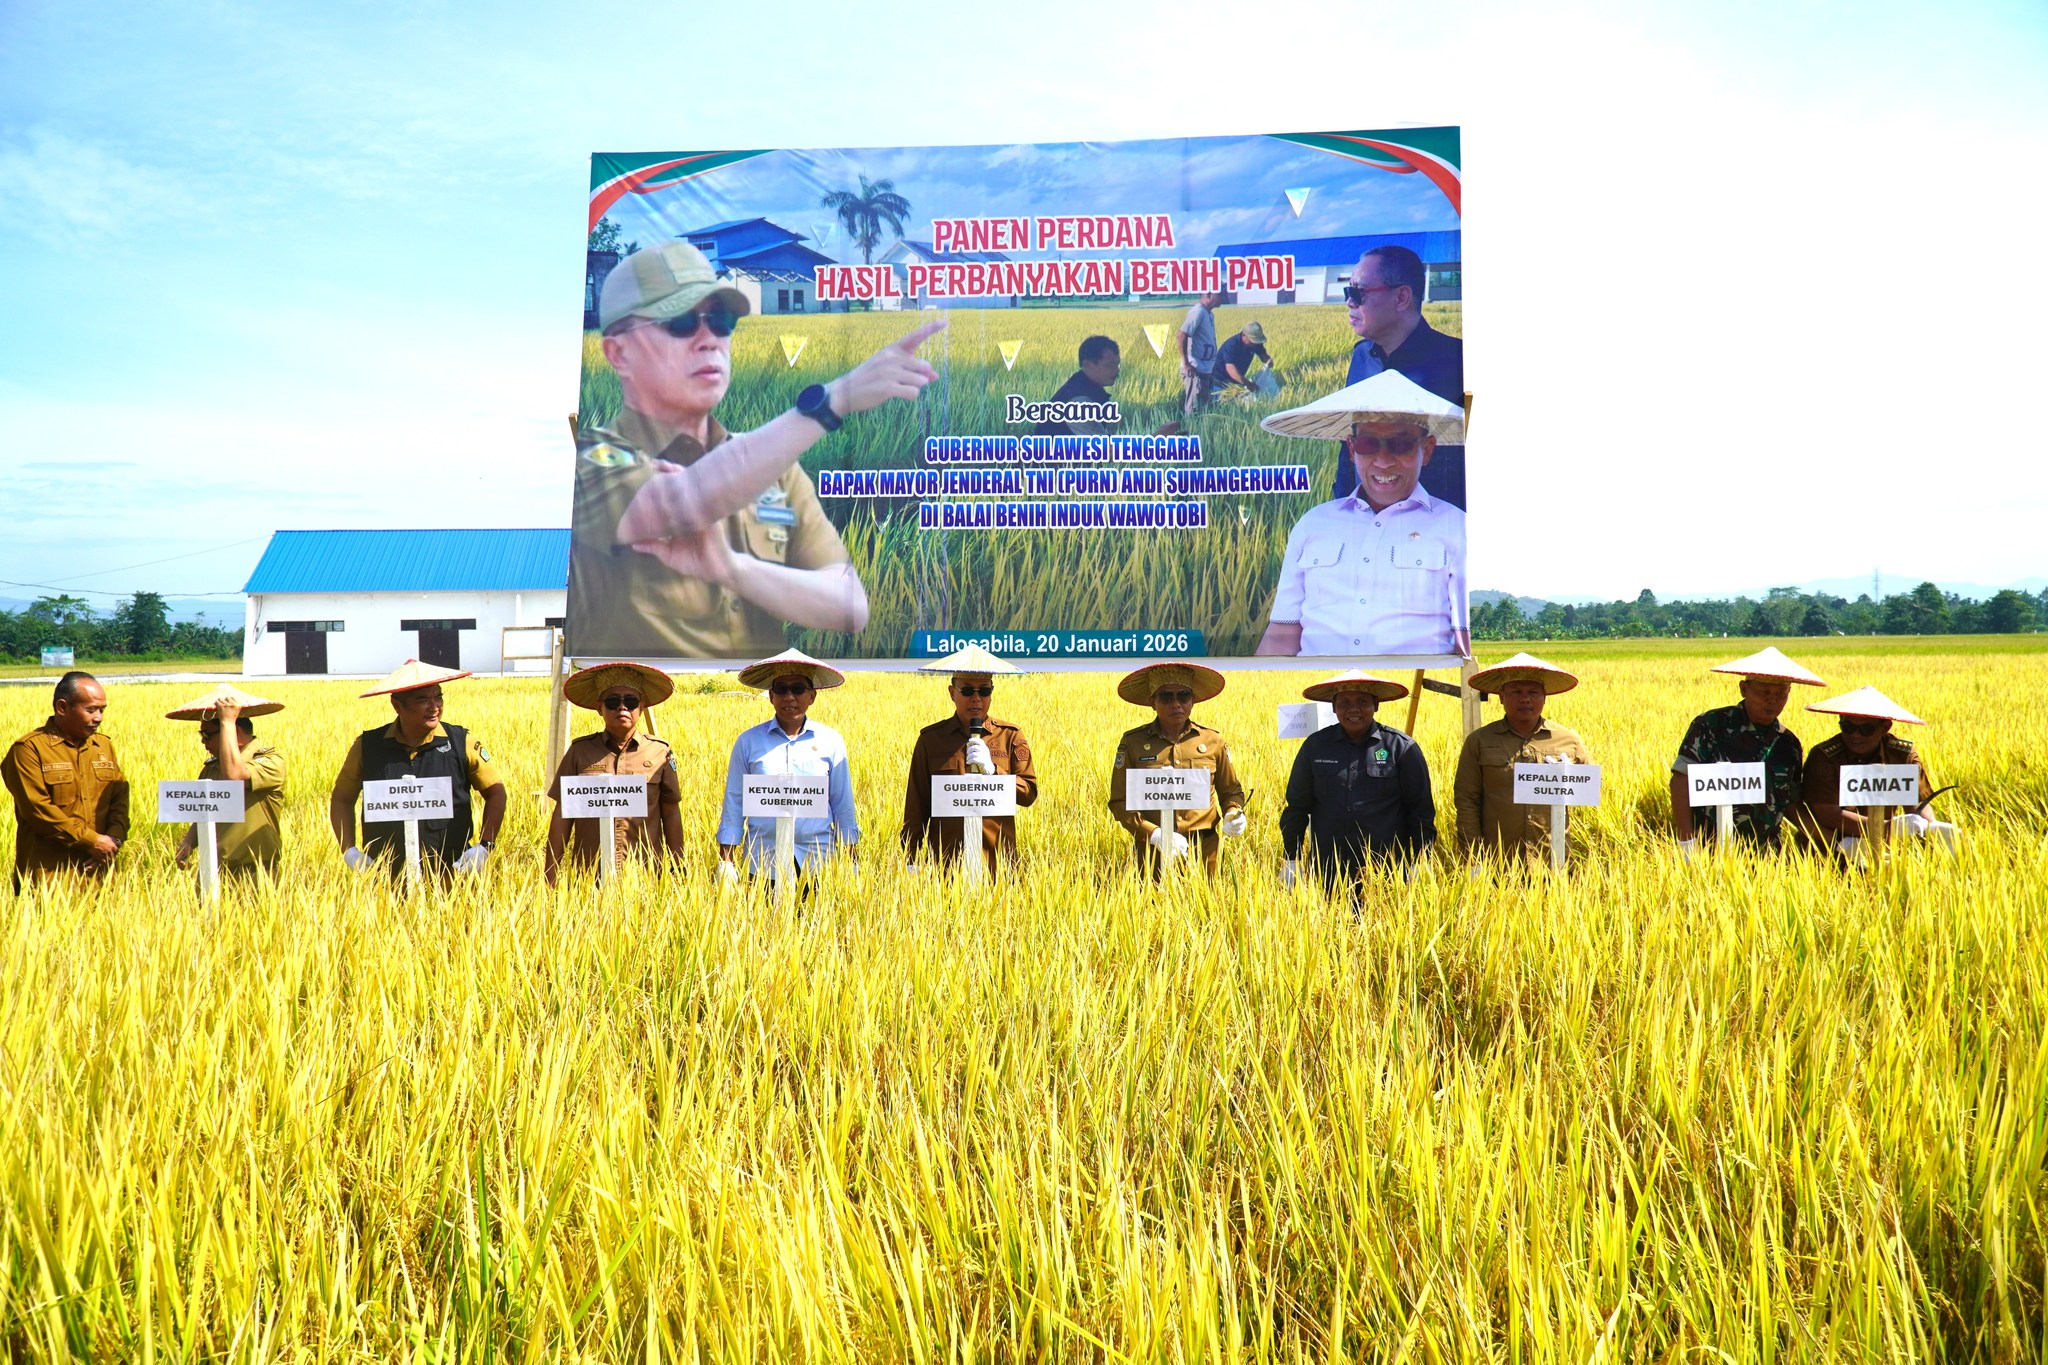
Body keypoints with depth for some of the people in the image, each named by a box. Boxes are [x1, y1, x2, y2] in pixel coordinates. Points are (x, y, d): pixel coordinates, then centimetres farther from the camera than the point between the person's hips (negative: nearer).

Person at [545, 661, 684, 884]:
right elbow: (562, 815, 7)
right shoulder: (580, 752, 5)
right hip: (589, 873, 0)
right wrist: (550, 873, 4)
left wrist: (677, 870, 6)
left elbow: (671, 814, 8)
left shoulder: (660, 753, 4)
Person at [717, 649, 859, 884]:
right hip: (762, 864, 0)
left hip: (817, 864, 0)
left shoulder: (830, 741, 5)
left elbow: (843, 806, 11)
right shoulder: (748, 741, 4)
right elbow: (734, 803, 8)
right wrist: (726, 863, 4)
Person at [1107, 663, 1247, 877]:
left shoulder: (1212, 741, 3)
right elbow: (1120, 802, -1)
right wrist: (1153, 834, -14)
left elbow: (1231, 791, 16)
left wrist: (1234, 813, -6)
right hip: (1153, 850, -1)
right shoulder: (1132, 742, -2)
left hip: (1205, 849, 1)